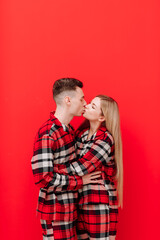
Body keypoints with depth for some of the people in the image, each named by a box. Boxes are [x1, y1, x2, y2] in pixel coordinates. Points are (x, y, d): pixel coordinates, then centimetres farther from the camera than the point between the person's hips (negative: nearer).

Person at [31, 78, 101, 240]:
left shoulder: (68, 129, 9)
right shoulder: (47, 134, -21)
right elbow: (43, 178, -26)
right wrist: (80, 181, -17)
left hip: (69, 207, 9)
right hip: (55, 210, -9)